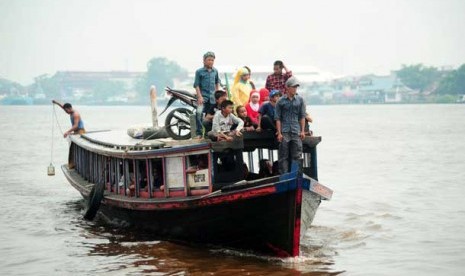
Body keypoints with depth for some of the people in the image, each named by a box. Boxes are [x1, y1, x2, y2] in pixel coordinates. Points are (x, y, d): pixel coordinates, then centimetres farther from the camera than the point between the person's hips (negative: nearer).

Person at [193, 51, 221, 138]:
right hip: (203, 96, -5)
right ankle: (199, 133, -18)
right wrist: (199, 96, -13)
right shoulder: (199, 71, -3)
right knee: (199, 113, -21)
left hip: (212, 97, 5)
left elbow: (217, 82, 22)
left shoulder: (215, 71, 10)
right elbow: (196, 85, -5)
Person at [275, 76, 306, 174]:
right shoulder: (281, 101, 3)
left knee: (297, 155, 1)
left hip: (296, 132, 2)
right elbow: (278, 118, 2)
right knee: (283, 156, -1)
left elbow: (302, 117, 10)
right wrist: (279, 133, -4)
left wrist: (302, 131, 3)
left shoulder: (300, 100, 9)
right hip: (284, 132, -2)